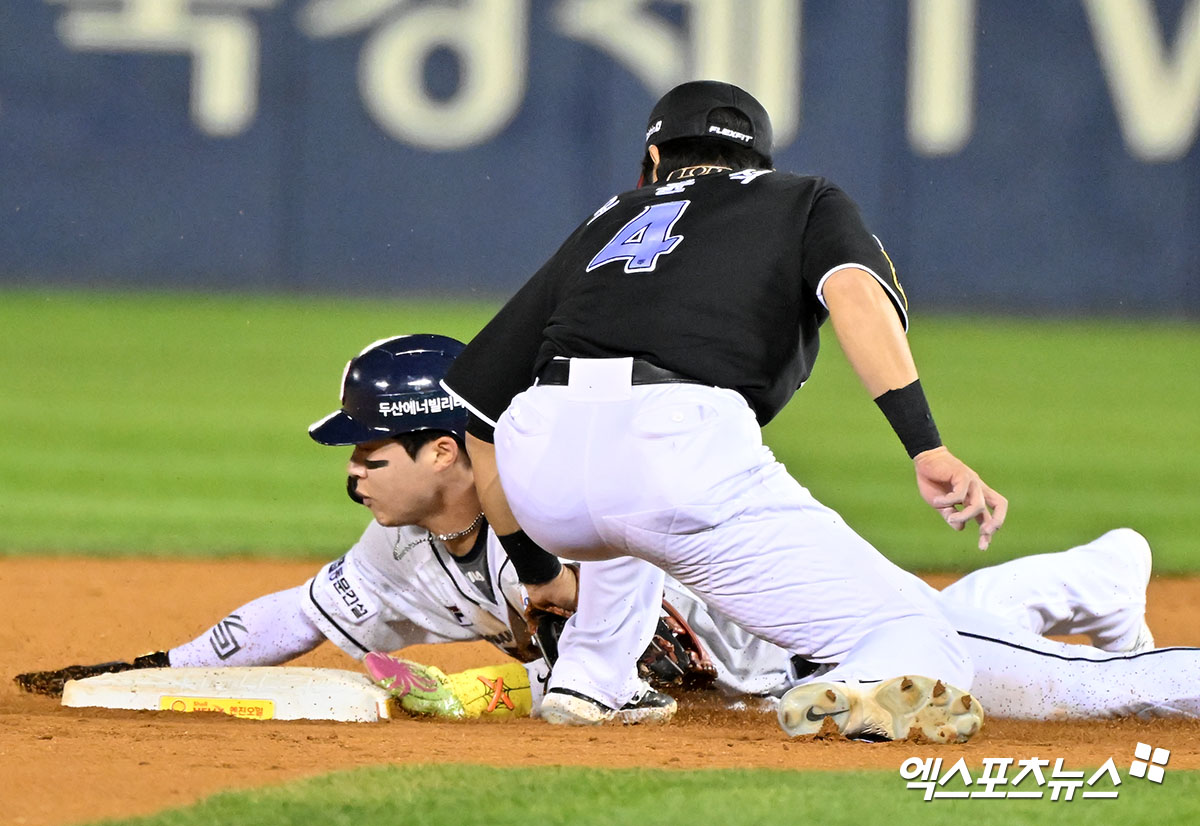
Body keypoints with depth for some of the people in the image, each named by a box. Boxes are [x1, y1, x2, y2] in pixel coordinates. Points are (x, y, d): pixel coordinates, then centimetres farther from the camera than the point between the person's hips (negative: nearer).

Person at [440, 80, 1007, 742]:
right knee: (920, 650, -2)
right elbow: (853, 289, 1)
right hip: (683, 450, -5)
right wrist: (926, 447, -10)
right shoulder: (806, 201, 27)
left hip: (538, 462, 5)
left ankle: (591, 671, 28)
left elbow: (483, 414, 31)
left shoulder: (605, 225, 34)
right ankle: (862, 691, -35)